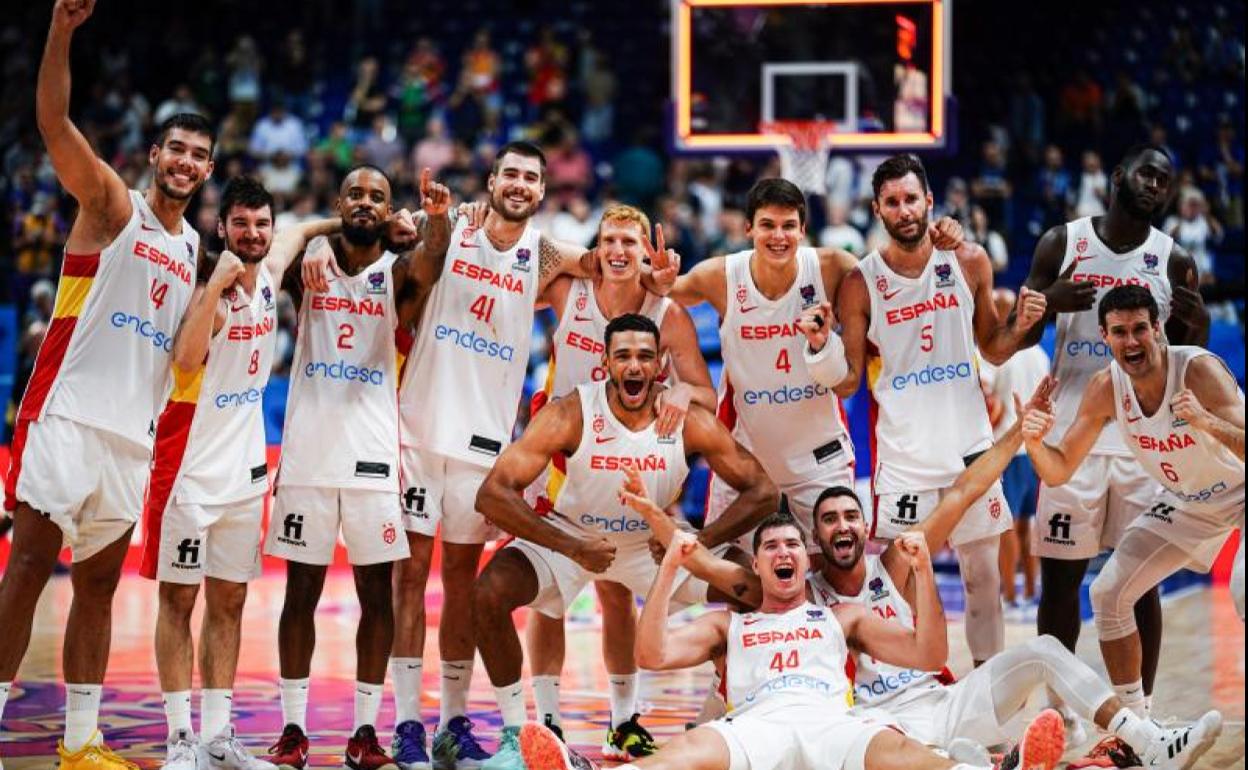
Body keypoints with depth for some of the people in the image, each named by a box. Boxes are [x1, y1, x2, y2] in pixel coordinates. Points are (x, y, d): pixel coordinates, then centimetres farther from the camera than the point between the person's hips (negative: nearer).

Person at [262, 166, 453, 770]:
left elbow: (429, 265, -21)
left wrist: (437, 219, -41)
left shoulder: (395, 273, 1)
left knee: (377, 594, 1)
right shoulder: (312, 266, 7)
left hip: (372, 456, 0)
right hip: (308, 452, 0)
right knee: (301, 592, 4)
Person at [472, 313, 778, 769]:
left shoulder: (690, 420, -21)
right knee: (489, 594, -28)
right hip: (570, 535, -2)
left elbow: (762, 492, -15)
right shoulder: (571, 415, -27)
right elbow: (492, 494, -32)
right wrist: (572, 549, -40)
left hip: (656, 541, 2)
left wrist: (694, 545, -30)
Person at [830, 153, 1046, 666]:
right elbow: (848, 382, 0)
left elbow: (992, 349, 12)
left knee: (984, 575, 8)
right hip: (902, 455, -2)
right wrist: (823, 346, -19)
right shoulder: (861, 283, -4)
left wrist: (1019, 326, -8)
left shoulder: (969, 262, 1)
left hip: (970, 445, 2)